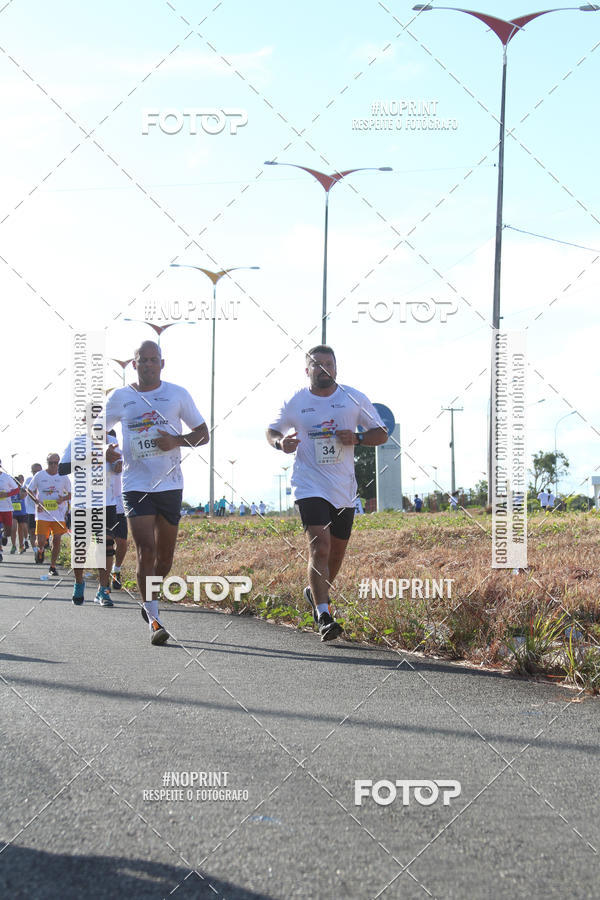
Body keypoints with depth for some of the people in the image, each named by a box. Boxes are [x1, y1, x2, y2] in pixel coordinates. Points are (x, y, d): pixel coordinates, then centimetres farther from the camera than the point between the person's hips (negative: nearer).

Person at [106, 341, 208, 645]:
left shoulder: (177, 394, 4)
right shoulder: (120, 397, 5)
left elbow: (203, 434, 8)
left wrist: (177, 441, -11)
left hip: (170, 484, 1)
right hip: (136, 485, -1)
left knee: (165, 556, 8)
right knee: (145, 550, -13)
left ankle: (149, 598, 36)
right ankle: (153, 619, -9)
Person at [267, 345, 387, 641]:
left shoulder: (354, 399, 4)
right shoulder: (294, 403, 2)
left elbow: (381, 434, 8)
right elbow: (272, 430, 17)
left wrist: (357, 438, -12)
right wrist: (280, 443, -6)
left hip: (344, 488, 3)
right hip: (309, 486, -3)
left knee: (337, 551, 13)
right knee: (319, 547, -18)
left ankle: (316, 592, 42)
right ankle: (323, 616, -19)